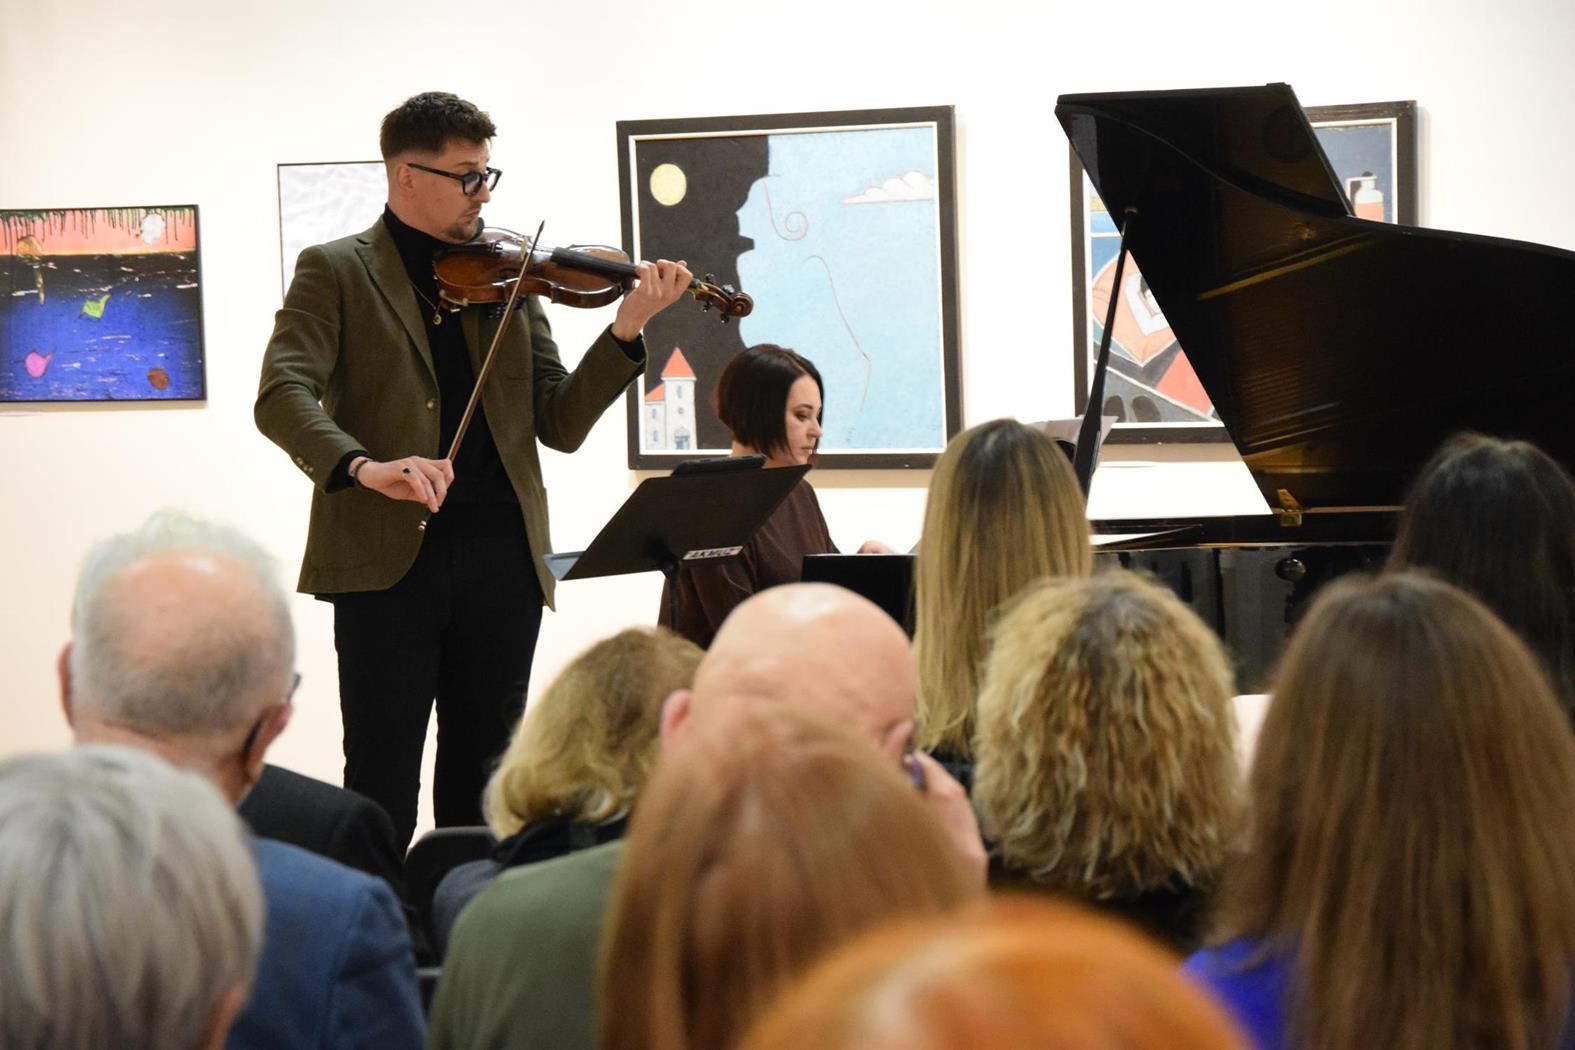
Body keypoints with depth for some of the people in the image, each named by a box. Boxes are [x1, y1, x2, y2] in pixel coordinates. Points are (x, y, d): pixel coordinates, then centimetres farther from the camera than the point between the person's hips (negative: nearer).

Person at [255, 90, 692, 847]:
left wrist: (626, 332, -7)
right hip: (385, 556, -4)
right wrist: (362, 466, -29)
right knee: (382, 790, -3)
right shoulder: (336, 271, 3)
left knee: (482, 784, 10)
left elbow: (561, 424, 7)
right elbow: (282, 396, -12)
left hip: (500, 560, 4)